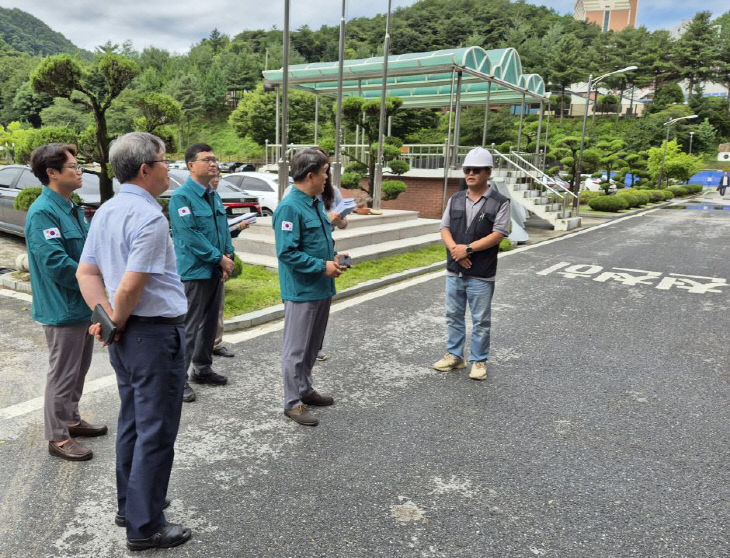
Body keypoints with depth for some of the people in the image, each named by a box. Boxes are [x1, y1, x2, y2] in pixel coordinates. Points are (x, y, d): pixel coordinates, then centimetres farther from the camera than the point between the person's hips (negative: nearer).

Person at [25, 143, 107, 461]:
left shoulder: (72, 208, 10)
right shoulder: (43, 213, -20)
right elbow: (56, 264, -25)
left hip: (83, 306, 9)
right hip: (63, 310, -9)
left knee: (79, 369, 21)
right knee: (63, 375, 3)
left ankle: (71, 419, 37)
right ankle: (58, 437, 18)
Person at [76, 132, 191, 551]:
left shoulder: (105, 212, 9)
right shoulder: (150, 217, -20)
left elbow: (86, 273, 9)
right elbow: (130, 287, -23)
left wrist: (106, 319, 2)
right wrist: (117, 323, -7)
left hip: (126, 336, 9)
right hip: (157, 332, -9)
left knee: (132, 423, 21)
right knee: (156, 432, 3)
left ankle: (131, 504, 36)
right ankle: (145, 527, 16)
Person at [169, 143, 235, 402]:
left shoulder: (214, 196, 13)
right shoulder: (181, 196, -13)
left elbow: (224, 228, 15)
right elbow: (190, 235, -19)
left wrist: (229, 256, -1)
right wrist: (219, 258, -16)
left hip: (216, 272, 8)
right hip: (194, 272, -8)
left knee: (210, 323, 16)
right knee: (188, 327, -3)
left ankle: (202, 369, 31)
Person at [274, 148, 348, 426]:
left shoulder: (316, 203, 11)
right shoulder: (289, 207, -19)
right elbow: (287, 253, -23)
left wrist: (334, 257, 4)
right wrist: (323, 266, -19)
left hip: (321, 288, 9)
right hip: (302, 291, -9)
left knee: (312, 346, 20)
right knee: (296, 349, 2)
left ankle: (305, 389, 36)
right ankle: (293, 403, 14)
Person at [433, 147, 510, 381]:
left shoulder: (500, 202, -5)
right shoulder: (455, 199, 8)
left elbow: (497, 235, -13)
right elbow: (445, 228, 5)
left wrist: (468, 249, -18)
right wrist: (455, 249, -15)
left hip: (481, 275, -4)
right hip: (454, 271, 5)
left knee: (481, 321, 6)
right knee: (453, 316, 14)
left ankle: (479, 361, 18)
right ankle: (455, 355, 28)